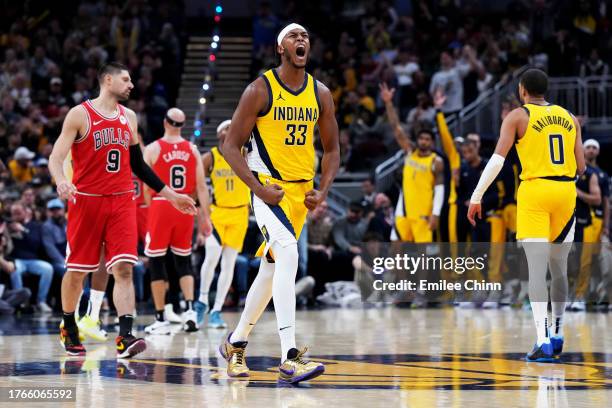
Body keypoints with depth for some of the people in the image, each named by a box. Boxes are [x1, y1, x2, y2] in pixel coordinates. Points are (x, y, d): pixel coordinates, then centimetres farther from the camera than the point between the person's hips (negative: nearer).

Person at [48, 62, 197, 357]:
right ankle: (69, 328, 28)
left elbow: (137, 164, 21)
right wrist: (61, 181, -32)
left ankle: (125, 338, -20)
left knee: (124, 269, -11)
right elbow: (56, 157, -10)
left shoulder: (129, 117, 12)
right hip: (86, 200, -4)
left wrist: (170, 194, 19)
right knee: (77, 270, 7)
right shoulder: (80, 114, -5)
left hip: (121, 201, 4)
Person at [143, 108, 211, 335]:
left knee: (157, 263, 4)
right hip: (185, 208, 3)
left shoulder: (153, 149, -4)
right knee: (183, 261, 14)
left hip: (161, 206, -3)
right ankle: (189, 309, -4)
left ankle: (160, 320, 3)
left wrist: (148, 212, 5)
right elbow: (201, 186, 2)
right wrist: (205, 216, 4)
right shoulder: (192, 150, 5)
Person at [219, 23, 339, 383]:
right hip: (268, 187, -6)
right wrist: (258, 188, -18)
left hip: (301, 191, 6)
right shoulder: (260, 90, -9)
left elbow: (332, 149, 14)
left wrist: (323, 190, -2)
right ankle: (289, 359, -34)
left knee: (272, 269, 15)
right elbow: (232, 146, -7)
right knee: (288, 252, -27)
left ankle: (236, 343, 35)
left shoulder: (321, 94, 5)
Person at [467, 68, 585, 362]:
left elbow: (497, 159, -10)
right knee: (559, 269, 17)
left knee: (536, 270, -9)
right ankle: (557, 335, 26)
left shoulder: (517, 117, 0)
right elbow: (581, 166, 8)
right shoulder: (569, 118, 12)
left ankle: (543, 343, -19)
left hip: (534, 192, -4)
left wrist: (476, 197, -7)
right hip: (566, 193, 4)